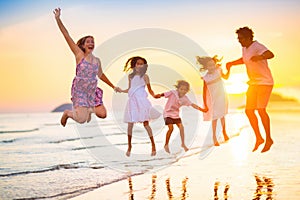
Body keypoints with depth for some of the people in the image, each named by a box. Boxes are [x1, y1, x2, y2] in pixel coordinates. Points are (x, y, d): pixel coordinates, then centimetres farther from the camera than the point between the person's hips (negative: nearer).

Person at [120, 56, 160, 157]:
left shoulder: (144, 76, 2)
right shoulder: (130, 76, 12)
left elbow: (149, 89, 4)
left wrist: (155, 96, -12)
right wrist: (121, 90, 10)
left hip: (142, 101, -3)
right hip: (132, 101, 3)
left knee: (145, 123, -5)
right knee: (130, 124, 0)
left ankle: (153, 145, 3)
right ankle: (129, 146, 11)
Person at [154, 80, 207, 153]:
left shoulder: (185, 98, -6)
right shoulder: (173, 93, -18)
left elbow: (192, 104, -6)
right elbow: (164, 94, -26)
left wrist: (201, 109, -14)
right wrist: (159, 95, -48)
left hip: (176, 114, 5)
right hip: (168, 113, -5)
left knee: (181, 127, -3)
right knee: (171, 128, -16)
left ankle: (183, 144, 15)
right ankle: (166, 145, 1)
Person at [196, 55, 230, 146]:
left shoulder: (218, 70, -10)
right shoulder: (206, 78, -20)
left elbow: (226, 77, 13)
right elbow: (204, 92, -14)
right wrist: (205, 105, -13)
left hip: (222, 96, 4)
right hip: (214, 99, -4)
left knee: (222, 115, 19)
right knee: (215, 117, 2)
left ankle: (224, 132, 38)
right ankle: (214, 137, 16)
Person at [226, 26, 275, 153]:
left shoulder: (257, 47, -17)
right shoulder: (244, 49, 10)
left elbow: (270, 54, -38)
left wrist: (260, 57, -57)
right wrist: (231, 64, 25)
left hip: (265, 82, -8)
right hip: (253, 83, 8)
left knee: (261, 109, -15)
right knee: (249, 110, 2)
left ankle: (268, 139, -2)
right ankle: (258, 138, 14)